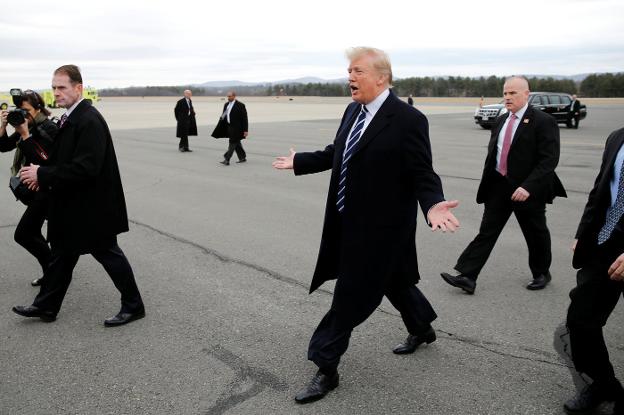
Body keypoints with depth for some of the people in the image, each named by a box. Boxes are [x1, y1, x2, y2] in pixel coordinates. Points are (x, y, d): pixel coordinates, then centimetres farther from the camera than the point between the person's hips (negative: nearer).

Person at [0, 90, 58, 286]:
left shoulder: (49, 129, -16)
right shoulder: (29, 127, 9)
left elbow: (40, 160, -25)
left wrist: (25, 135, -26)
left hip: (48, 188, -10)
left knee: (23, 234, -8)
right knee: (32, 232, 16)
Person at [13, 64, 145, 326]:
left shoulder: (90, 121, -22)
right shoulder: (69, 118, 9)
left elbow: (85, 167, -29)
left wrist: (43, 175, -22)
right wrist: (42, 175, 0)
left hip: (91, 206, -9)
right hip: (72, 206, 9)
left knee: (107, 253, 3)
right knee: (62, 253, 18)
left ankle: (133, 306, 19)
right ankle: (46, 306, 32)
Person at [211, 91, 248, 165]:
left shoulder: (240, 105, -11)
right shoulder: (226, 105, 10)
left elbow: (244, 118, -10)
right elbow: (223, 116, 13)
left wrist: (245, 130, -13)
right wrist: (218, 129, 7)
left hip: (236, 128, -8)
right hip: (229, 127, 8)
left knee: (232, 143, -7)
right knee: (236, 143, 15)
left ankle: (227, 160, -8)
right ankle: (242, 158, 26)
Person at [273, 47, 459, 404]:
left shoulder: (408, 119, -18)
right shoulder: (353, 111, 6)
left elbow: (422, 174, -18)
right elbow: (336, 154, 18)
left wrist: (432, 204, -36)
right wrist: (299, 161, 24)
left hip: (379, 226, -8)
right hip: (350, 220, 8)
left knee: (351, 296, 1)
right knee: (391, 280, 24)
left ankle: (326, 367, 16)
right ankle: (422, 328, 49)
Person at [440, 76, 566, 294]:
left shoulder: (543, 121, -11)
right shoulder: (501, 121, 9)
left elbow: (549, 159, -18)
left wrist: (528, 186, -27)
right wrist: (488, 181, 11)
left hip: (527, 189, -5)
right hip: (498, 186, 5)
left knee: (535, 234, 13)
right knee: (486, 231, 1)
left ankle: (541, 273, 35)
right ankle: (467, 277, -1)